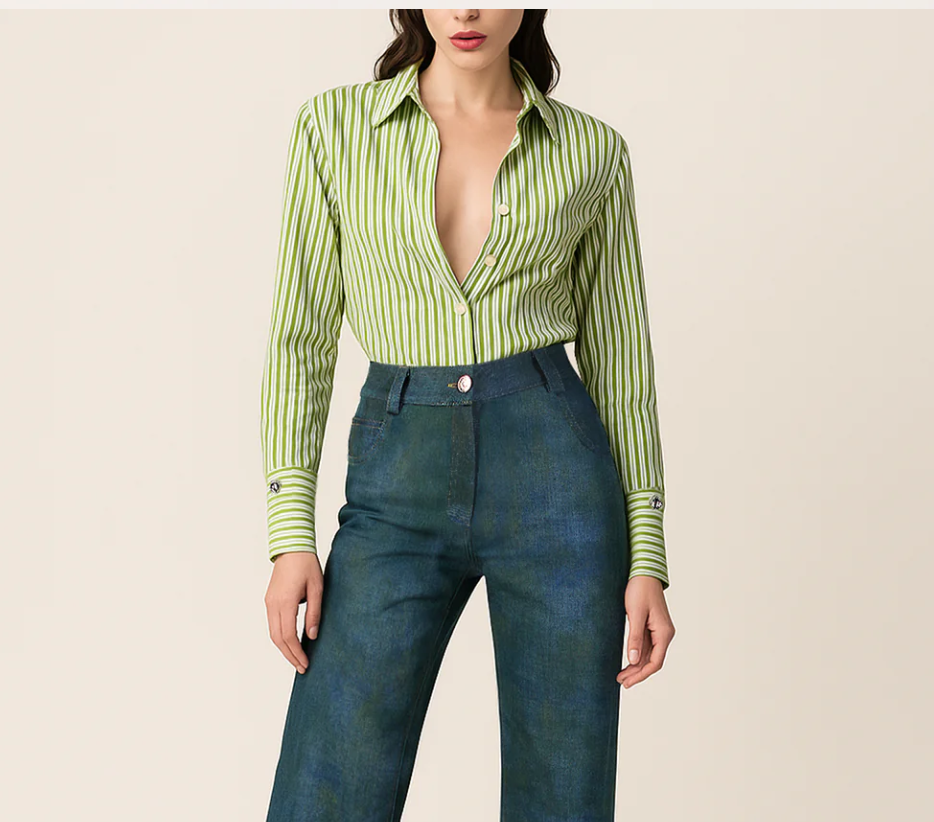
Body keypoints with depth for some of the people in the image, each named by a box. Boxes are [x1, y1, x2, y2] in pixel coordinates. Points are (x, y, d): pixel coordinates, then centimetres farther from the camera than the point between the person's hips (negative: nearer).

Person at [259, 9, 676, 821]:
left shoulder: (592, 151, 6)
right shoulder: (334, 126, 5)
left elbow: (620, 359, 7)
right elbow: (302, 335, 4)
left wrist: (647, 561, 3)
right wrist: (291, 533, -3)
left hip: (555, 475, 0)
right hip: (397, 489, 0)